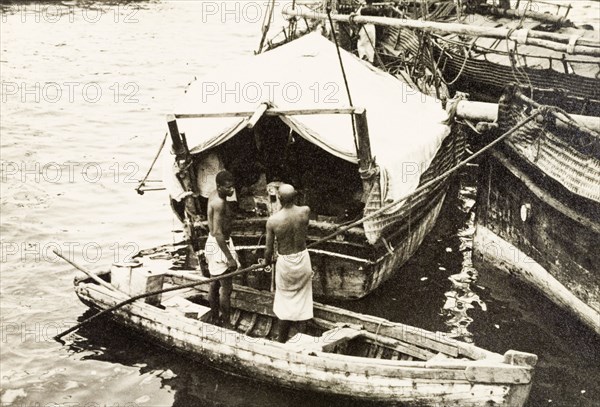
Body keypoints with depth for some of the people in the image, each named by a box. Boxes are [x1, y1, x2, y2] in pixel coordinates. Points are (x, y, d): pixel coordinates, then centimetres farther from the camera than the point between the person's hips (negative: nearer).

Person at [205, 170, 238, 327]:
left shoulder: (215, 195, 4)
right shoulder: (219, 203, -26)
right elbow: (218, 233, -28)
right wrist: (229, 258, -26)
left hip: (213, 243, 10)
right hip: (219, 245, -10)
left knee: (215, 284, 20)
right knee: (226, 287, 1)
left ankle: (215, 318, 32)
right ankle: (225, 323, 11)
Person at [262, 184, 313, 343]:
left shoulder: (272, 220, -20)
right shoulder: (305, 211, -16)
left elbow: (269, 249, -10)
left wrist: (267, 261, 12)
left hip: (285, 261, -2)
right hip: (303, 258, 2)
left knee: (285, 301, 16)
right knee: (302, 300, 20)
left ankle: (282, 340, 28)